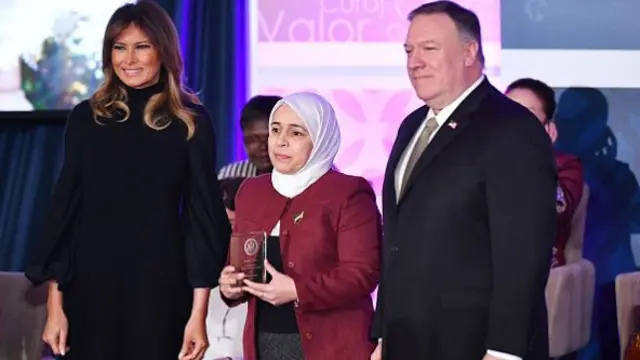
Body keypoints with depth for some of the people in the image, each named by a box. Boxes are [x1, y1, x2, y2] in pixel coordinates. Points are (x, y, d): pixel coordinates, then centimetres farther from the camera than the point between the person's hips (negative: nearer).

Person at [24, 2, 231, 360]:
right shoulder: (86, 117, 5)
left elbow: (203, 214, -2)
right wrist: (55, 303, 0)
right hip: (91, 285, 2)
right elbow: (64, 207, 5)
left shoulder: (191, 122, 0)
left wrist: (199, 311, -8)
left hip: (160, 287, -1)